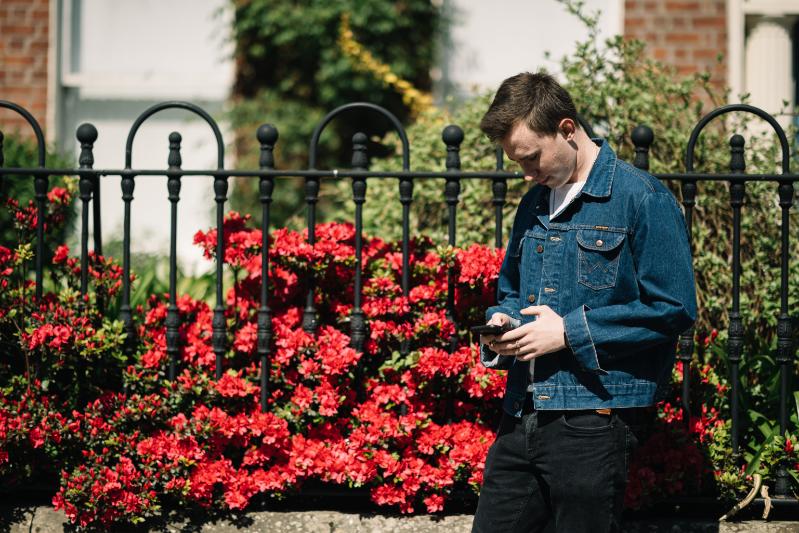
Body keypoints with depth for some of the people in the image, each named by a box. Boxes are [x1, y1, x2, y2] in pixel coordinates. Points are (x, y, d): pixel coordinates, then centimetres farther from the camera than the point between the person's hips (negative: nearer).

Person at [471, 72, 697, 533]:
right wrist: (500, 324, 6)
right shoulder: (535, 204, 17)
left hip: (592, 421, -7)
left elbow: (675, 309, -12)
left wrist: (571, 331, -14)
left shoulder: (641, 198, -7)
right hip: (520, 420, 7)